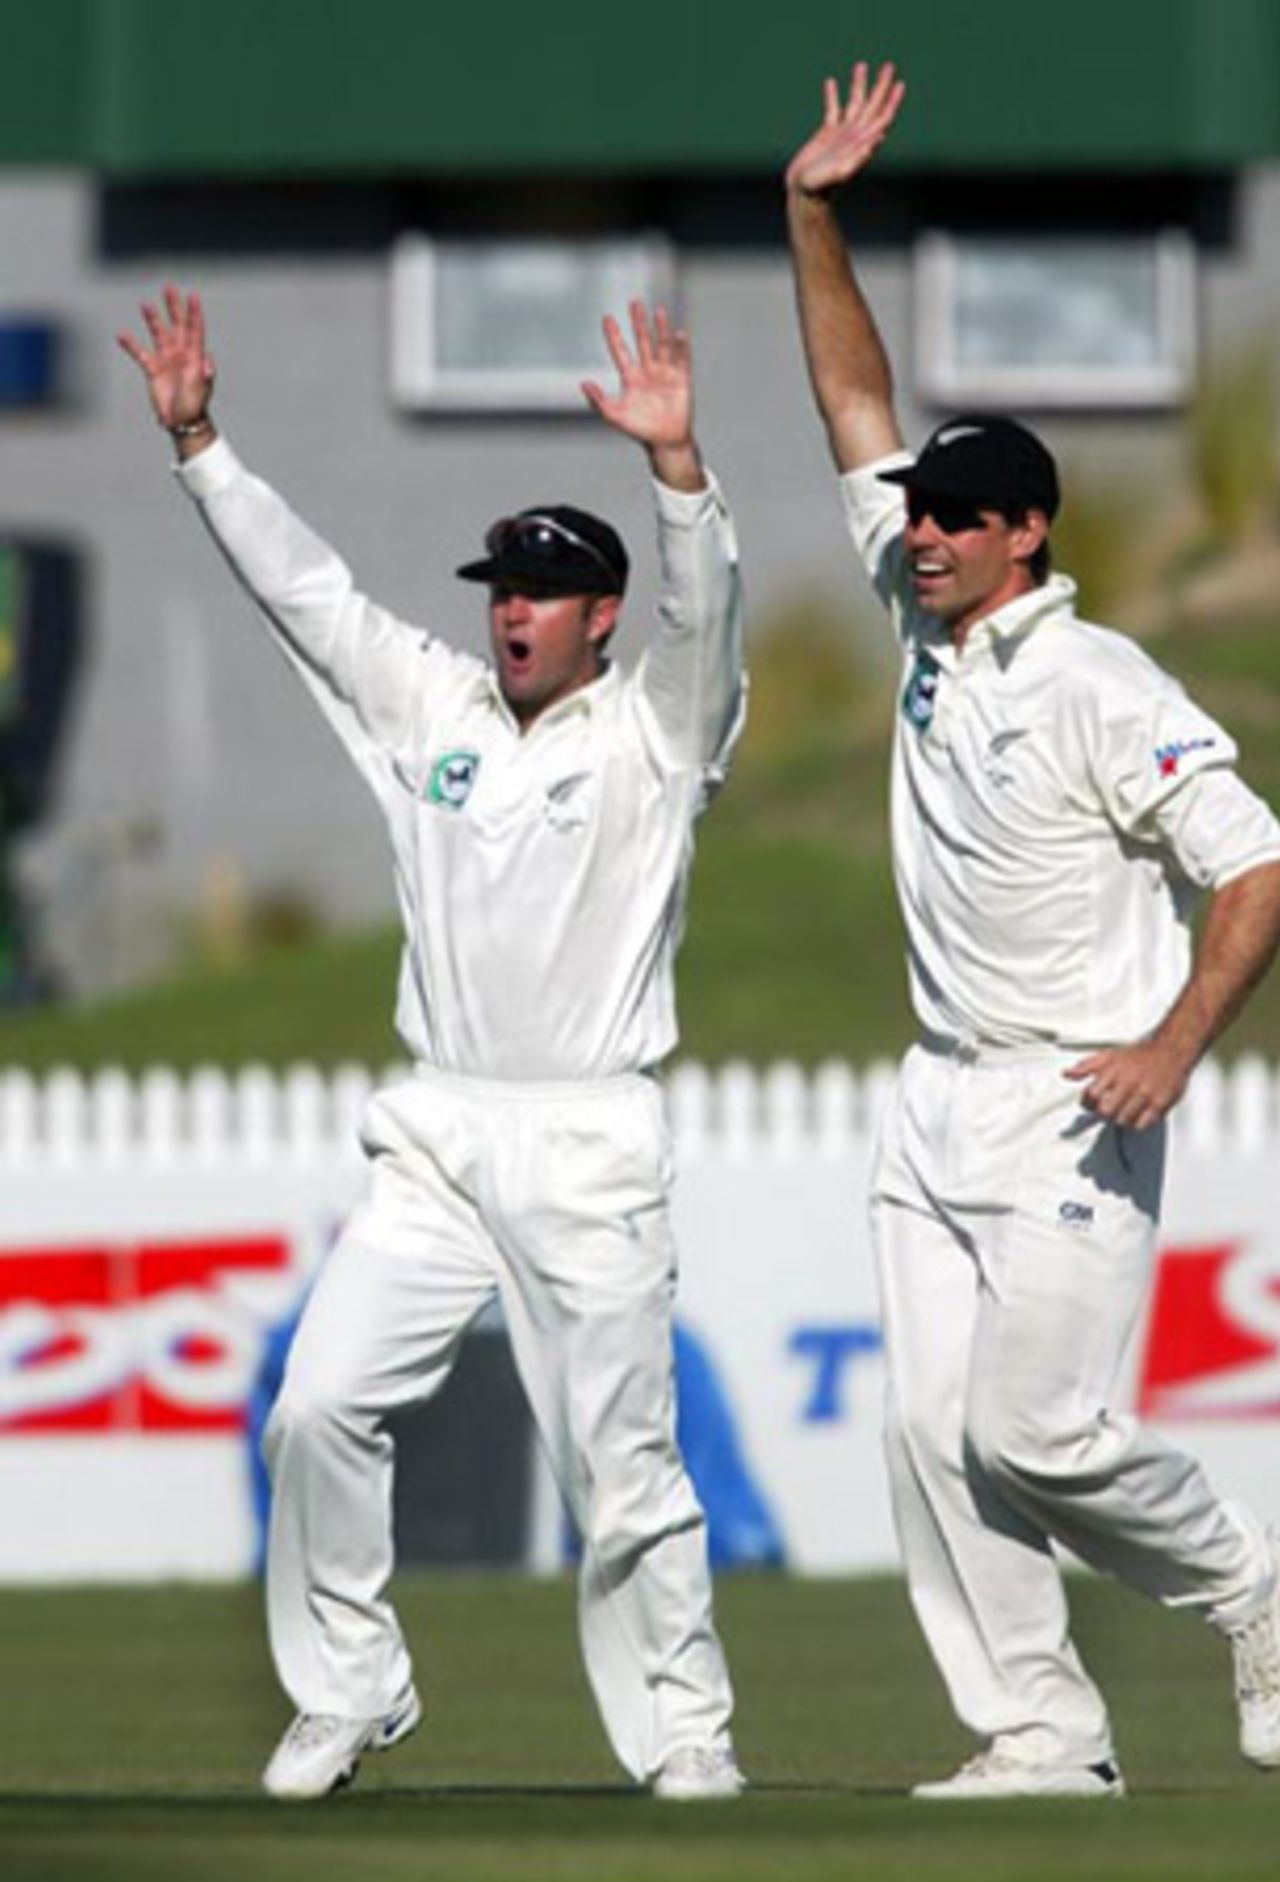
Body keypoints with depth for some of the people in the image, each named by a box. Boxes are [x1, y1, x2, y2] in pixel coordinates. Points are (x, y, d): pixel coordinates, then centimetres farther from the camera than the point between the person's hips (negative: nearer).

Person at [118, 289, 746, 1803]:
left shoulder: (652, 734, -1)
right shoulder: (433, 706, 12)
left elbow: (705, 616, -20)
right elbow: (298, 583, 9)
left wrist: (675, 462, -36)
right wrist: (196, 440, 0)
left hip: (590, 1152, -4)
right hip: (434, 1143, 4)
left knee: (621, 1468, -4)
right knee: (320, 1411, -5)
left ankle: (682, 1735, 8)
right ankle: (344, 1701, 8)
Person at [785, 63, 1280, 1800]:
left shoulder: (1103, 691, -13)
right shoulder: (930, 627, 8)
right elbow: (858, 406, 14)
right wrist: (815, 215, 7)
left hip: (1073, 1114, -8)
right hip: (939, 1111, 8)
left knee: (1033, 1427, -14)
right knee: (936, 1437, -1)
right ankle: (1042, 1735, 2)